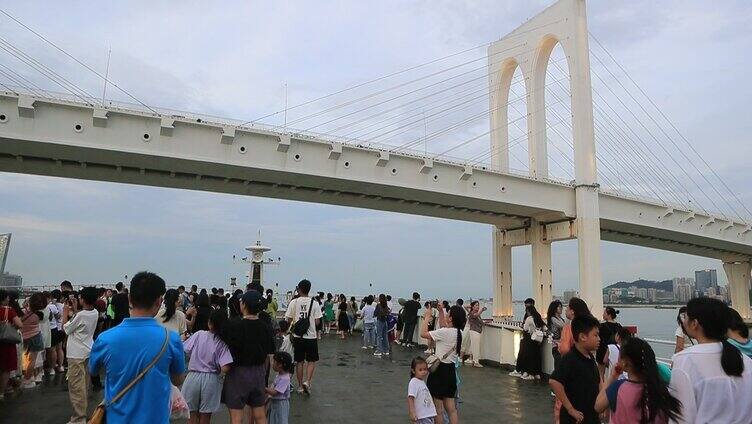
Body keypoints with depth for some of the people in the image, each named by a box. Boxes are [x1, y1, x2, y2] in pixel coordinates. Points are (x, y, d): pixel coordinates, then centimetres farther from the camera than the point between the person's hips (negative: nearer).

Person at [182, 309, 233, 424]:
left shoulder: (199, 334, -9)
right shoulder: (223, 344, -10)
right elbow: (225, 368, -20)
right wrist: (220, 375, 3)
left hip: (193, 377, 1)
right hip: (211, 380, 0)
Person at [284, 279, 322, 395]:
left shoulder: (293, 302, -5)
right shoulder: (314, 303, -7)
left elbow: (289, 320, -3)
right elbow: (317, 322, -7)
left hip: (298, 336, 1)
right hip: (311, 336, -1)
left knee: (299, 361, 13)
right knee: (311, 361, 12)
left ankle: (300, 386, 20)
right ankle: (307, 381, -5)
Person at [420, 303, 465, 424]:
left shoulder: (445, 332, -21)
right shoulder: (458, 332, 3)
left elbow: (423, 334, -18)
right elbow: (443, 325, 23)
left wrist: (427, 318, -6)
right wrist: (440, 311, 17)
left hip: (440, 370, -8)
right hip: (451, 370, 8)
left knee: (438, 408, 6)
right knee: (451, 408, 14)